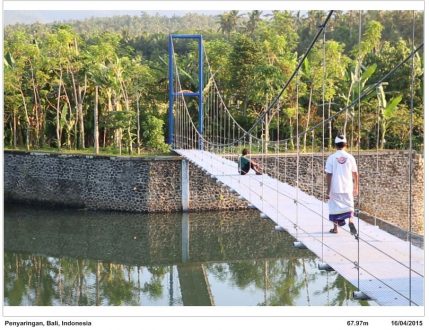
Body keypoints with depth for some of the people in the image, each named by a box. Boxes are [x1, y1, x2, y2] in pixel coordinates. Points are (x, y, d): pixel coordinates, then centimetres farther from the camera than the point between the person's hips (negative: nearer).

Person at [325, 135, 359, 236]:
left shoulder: (331, 158, -7)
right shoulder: (350, 157, -1)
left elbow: (329, 174, -9)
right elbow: (355, 174, 4)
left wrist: (328, 189, -3)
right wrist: (356, 187, 15)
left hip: (335, 187, -1)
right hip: (347, 188, 1)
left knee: (335, 207, 12)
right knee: (349, 206, 8)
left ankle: (335, 227, 21)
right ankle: (350, 221, -19)